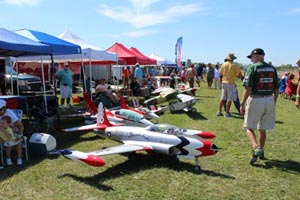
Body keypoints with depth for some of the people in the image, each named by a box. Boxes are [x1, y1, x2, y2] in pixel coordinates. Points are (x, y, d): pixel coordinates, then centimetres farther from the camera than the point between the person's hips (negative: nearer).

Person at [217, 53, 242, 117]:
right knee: (229, 99, 0)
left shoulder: (223, 65, 4)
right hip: (231, 83, -5)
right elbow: (240, 74, -8)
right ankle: (227, 113, 2)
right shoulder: (234, 65, -8)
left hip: (224, 83, 5)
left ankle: (219, 111, 15)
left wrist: (221, 81, 19)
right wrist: (235, 75, 11)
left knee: (222, 98, 13)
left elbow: (220, 75, 7)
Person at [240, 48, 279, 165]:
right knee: (262, 129, 17)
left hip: (255, 100, -5)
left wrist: (242, 104, -10)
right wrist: (273, 103, 21)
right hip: (269, 100, 5)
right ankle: (260, 151, 27)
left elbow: (248, 88, -15)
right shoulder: (272, 68, 8)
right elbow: (276, 89, 11)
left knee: (249, 127, 6)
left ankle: (256, 148, -15)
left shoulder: (252, 67, -8)